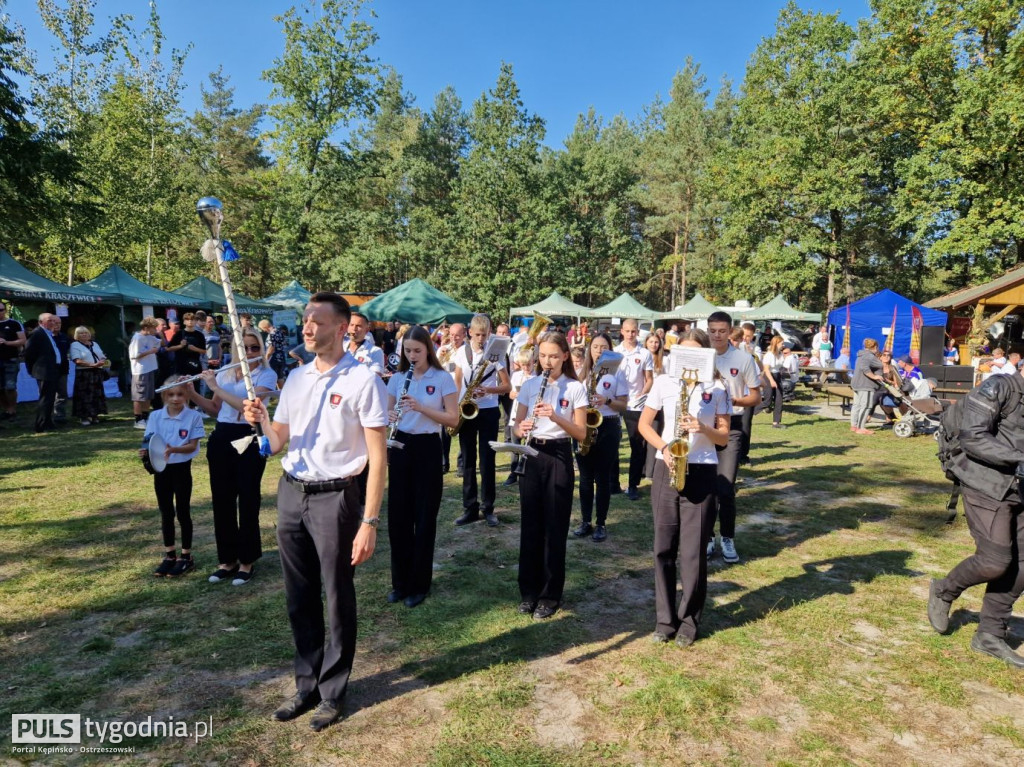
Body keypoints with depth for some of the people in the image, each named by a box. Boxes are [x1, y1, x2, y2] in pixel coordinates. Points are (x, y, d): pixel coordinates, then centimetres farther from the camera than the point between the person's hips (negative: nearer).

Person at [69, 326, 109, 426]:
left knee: (97, 394, 6)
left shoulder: (95, 344, 18)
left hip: (97, 373, 5)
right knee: (85, 395, -6)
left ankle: (94, 415, 14)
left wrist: (103, 362, -8)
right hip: (84, 374, -5)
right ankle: (84, 417, -1)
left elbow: (102, 357, 17)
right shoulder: (75, 345, 0)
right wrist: (93, 365, -23)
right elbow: (77, 360, -13)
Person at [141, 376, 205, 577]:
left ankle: (186, 556, 17)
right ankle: (169, 555, 26)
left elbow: (192, 446, -12)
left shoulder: (193, 417, -9)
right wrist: (145, 450, -21)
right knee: (166, 513, 13)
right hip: (161, 469, 4)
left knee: (183, 512, 5)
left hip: (182, 469, -3)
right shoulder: (155, 416, 0)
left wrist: (174, 449, -29)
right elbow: (149, 442, 1)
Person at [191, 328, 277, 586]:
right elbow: (215, 410, 16)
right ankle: (226, 560, 23)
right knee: (221, 501, 9)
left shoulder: (267, 375, -6)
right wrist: (191, 393, 2)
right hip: (221, 439, 5)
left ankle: (247, 561, 15)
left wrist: (215, 387, -15)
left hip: (249, 440, -5)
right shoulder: (223, 373, 10)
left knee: (248, 501, 1)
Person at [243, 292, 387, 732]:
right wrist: (261, 422, -10)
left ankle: (332, 693, 27)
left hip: (334, 498, -6)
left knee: (338, 600, 8)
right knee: (299, 598, 16)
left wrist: (369, 522, -18)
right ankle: (307, 685, 34)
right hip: (290, 494, 6)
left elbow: (377, 457, -14)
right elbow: (279, 444, 12)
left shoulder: (363, 381, -12)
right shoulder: (296, 378, 9)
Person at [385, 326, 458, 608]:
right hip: (400, 446, 4)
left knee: (424, 517, 3)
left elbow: (453, 418, -10)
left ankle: (420, 584, 17)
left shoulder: (443, 378, -6)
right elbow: (387, 411, 12)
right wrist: (388, 416, -12)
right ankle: (400, 581, 22)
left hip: (427, 448, -4)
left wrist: (421, 407, -22)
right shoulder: (397, 378, 6)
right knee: (397, 515, 7)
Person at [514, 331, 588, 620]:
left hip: (559, 458, -3)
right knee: (530, 526, 8)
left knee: (555, 528, 3)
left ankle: (550, 595, 16)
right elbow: (517, 426, 7)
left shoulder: (575, 388, -3)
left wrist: (555, 416, -21)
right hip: (531, 456, 3)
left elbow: (581, 433, -6)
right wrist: (522, 428, -17)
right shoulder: (529, 385, 6)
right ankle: (528, 591, 21)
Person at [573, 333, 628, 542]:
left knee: (603, 477, 2)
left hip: (607, 428, -3)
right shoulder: (582, 372, 8)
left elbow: (623, 405, -2)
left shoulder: (617, 372, -2)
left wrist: (606, 401, -20)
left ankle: (601, 524, 12)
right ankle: (585, 521, 17)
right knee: (585, 476, 8)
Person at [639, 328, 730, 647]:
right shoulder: (664, 382, 4)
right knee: (664, 547, 6)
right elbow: (644, 423, 7)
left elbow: (724, 437, 3)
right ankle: (665, 618, 18)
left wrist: (703, 428, -18)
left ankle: (689, 621, 17)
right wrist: (663, 447, -10)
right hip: (666, 469, 2)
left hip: (701, 473, -1)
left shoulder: (718, 387, 1)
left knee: (693, 551, 2)